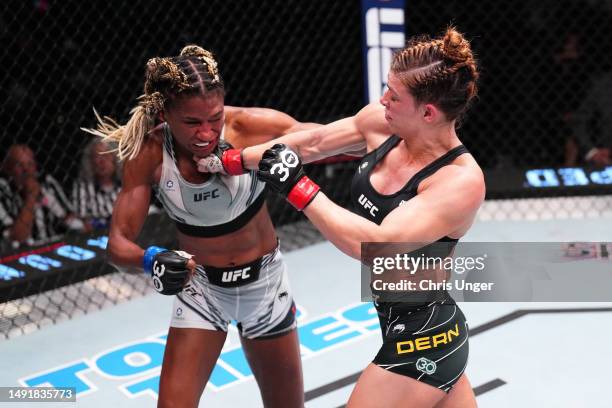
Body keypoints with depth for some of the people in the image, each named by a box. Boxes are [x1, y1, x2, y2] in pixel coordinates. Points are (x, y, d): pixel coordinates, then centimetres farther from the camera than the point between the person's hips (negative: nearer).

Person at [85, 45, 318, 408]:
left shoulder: (250, 127, -26)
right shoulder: (149, 154, -21)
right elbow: (118, 242, -20)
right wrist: (151, 259, -40)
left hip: (264, 281, 0)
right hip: (199, 286, 0)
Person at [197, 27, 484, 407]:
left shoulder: (462, 181, -26)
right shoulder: (381, 123, -7)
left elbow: (379, 246, -34)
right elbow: (311, 143, 5)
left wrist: (297, 187, -28)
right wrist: (229, 161, 13)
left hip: (422, 341, -7)